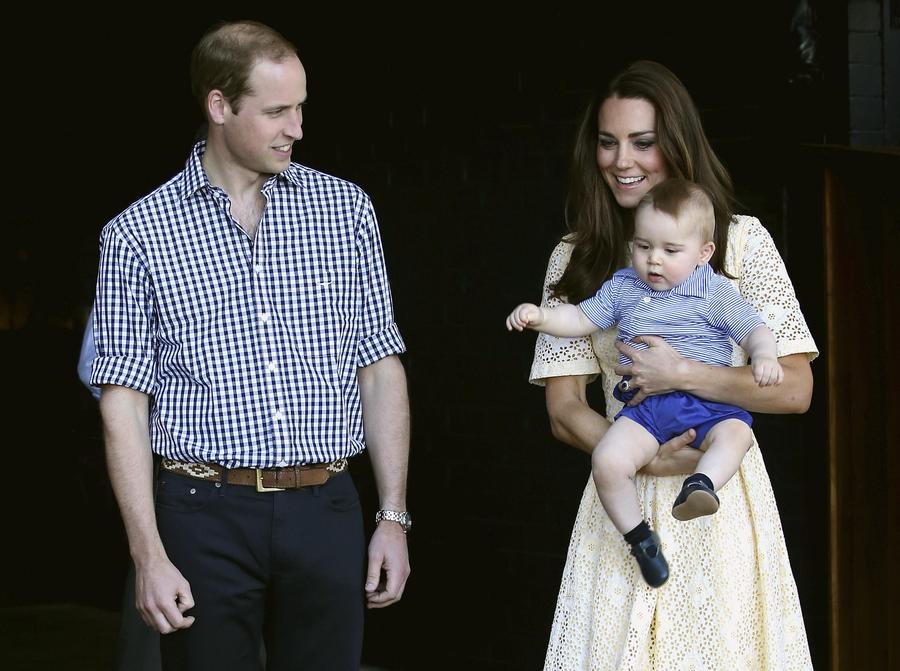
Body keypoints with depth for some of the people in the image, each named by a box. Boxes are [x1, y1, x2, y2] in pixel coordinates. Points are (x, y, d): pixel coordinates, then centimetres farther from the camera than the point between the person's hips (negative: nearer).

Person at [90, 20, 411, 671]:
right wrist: (149, 556, -8)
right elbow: (124, 402, -1)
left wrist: (394, 518, 4)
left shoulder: (346, 208, 7)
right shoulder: (138, 234, 1)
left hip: (325, 516, 2)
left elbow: (381, 370, 9)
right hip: (206, 517, -2)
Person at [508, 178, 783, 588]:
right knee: (608, 461, -23)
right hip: (644, 407, 2)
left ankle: (703, 484, -53)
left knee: (735, 433, -35)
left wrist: (763, 356, -17)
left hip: (708, 404, -2)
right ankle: (638, 536, -12)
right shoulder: (623, 288, 15)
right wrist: (541, 317, -1)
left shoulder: (716, 293, 6)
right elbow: (581, 319, 17)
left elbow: (753, 330, 5)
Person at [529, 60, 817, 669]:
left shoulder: (741, 241, 0)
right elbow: (564, 411, 2)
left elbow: (795, 389, -4)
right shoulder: (574, 260, 6)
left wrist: (684, 375, -16)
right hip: (624, 502, 2)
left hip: (722, 501, -1)